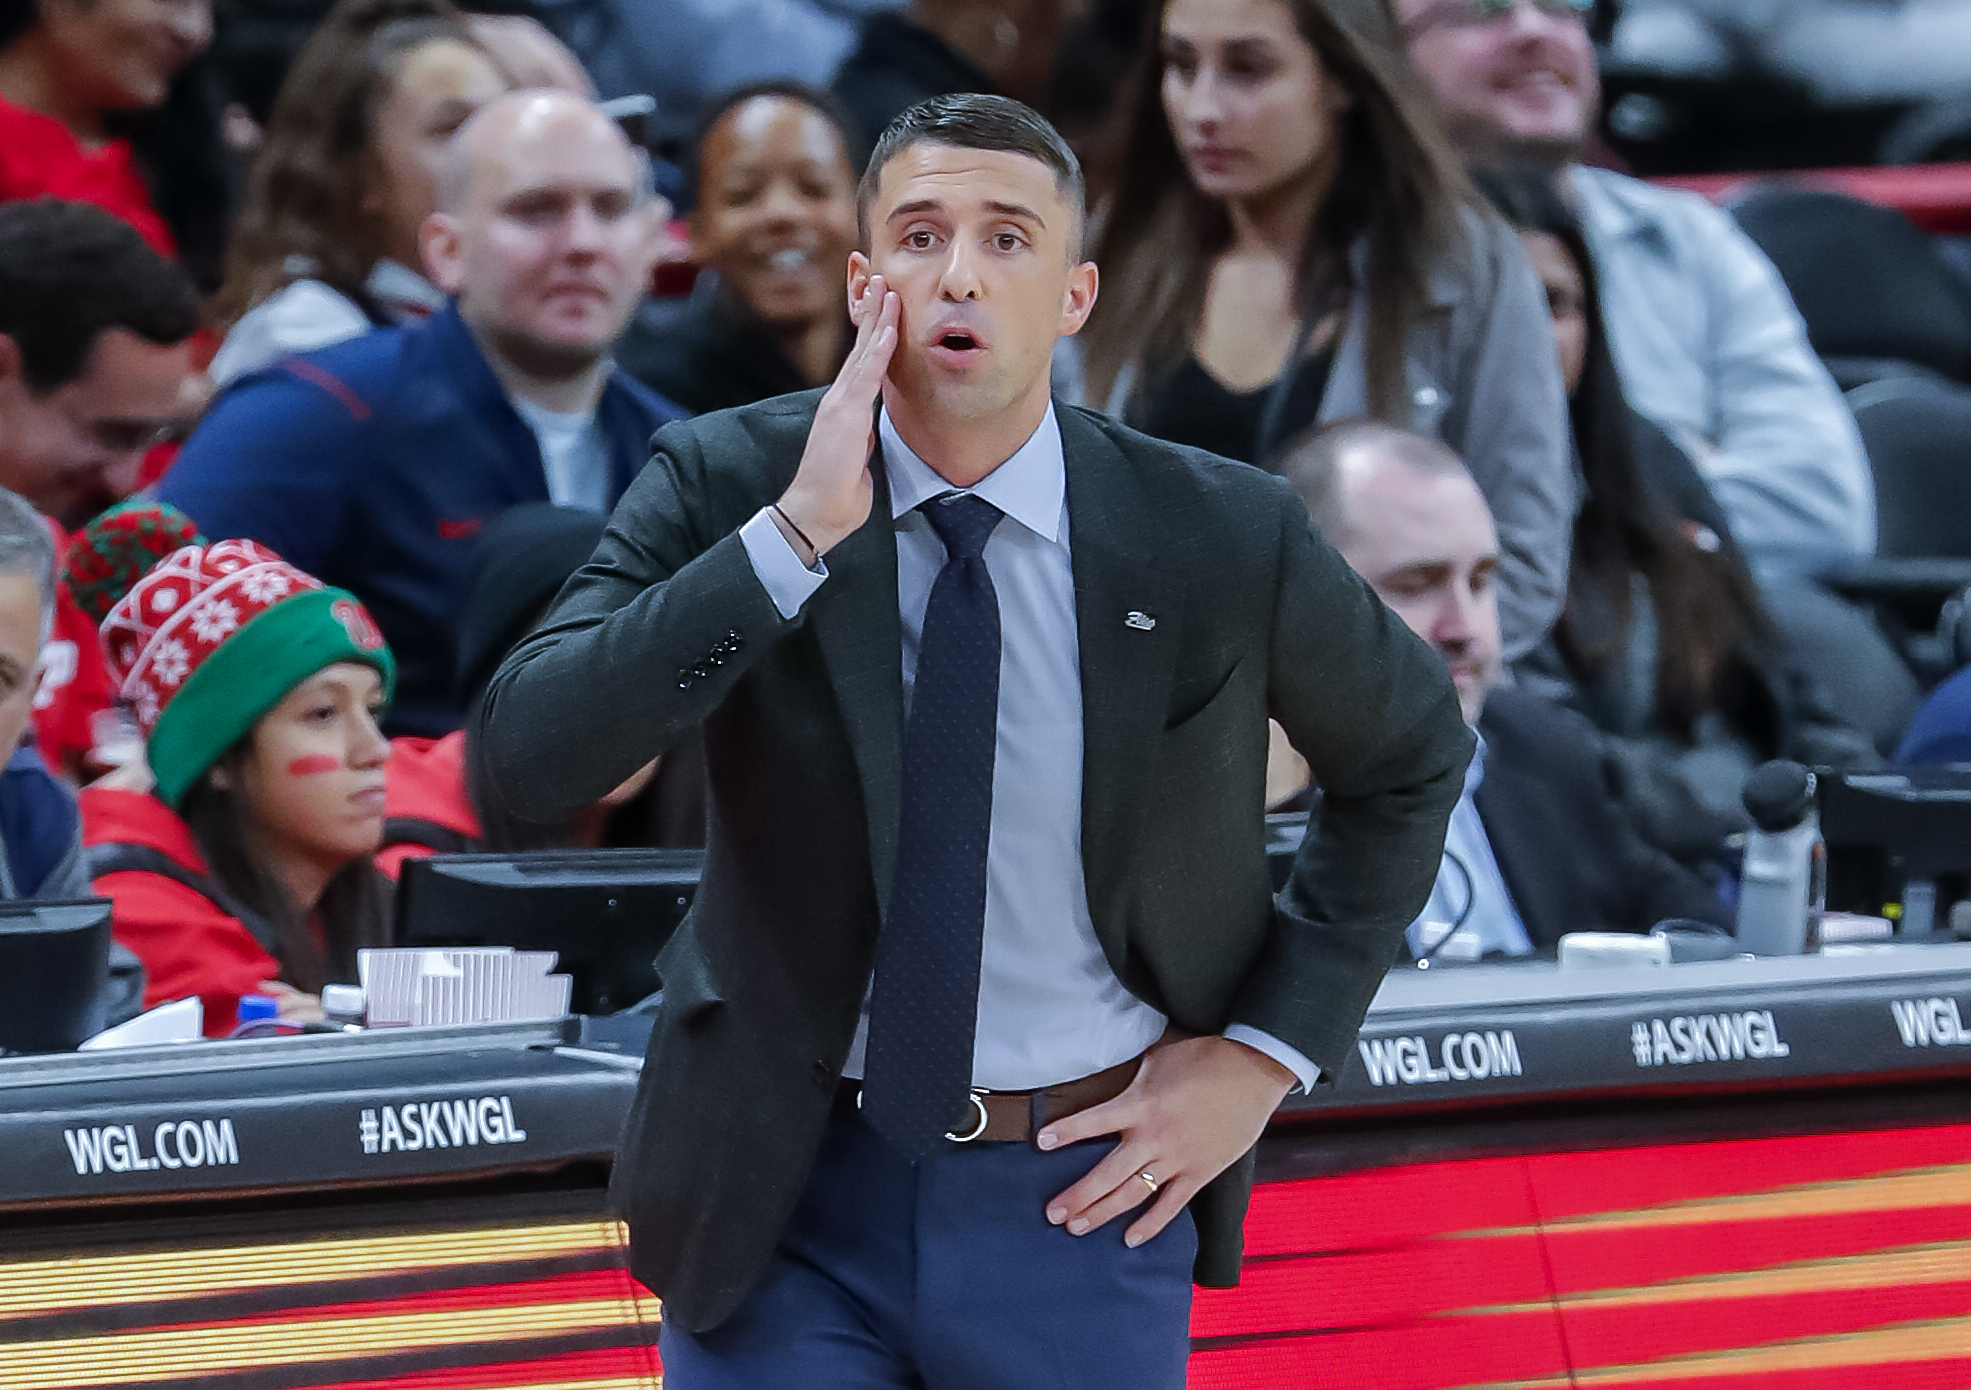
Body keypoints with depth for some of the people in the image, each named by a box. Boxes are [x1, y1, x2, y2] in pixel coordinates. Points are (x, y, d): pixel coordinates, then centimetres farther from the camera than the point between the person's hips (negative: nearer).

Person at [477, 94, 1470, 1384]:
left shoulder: (1220, 536, -6)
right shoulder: (727, 488, -7)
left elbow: (1413, 756, 11)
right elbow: (528, 755, -19)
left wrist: (1270, 1049, 2)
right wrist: (794, 536, -25)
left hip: (1087, 1195, 0)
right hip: (790, 1191, 0)